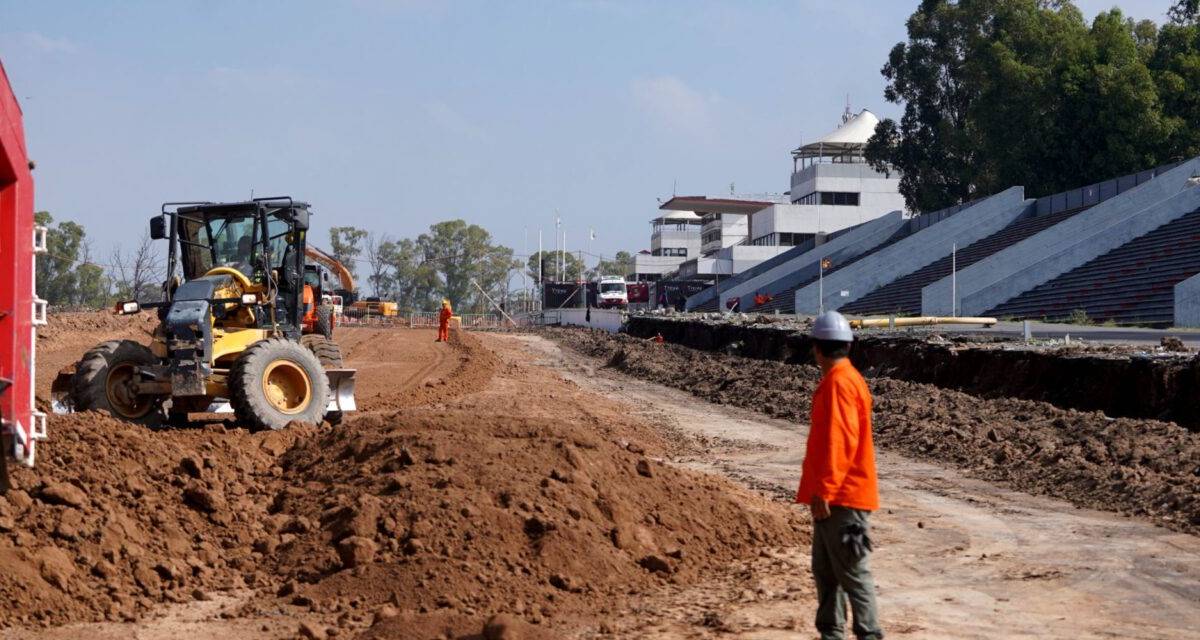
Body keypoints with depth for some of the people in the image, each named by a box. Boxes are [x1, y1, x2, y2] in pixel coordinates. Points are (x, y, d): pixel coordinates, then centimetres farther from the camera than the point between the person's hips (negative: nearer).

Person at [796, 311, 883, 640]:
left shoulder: (839, 382, -16)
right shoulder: (839, 379, 15)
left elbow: (839, 442, -22)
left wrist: (823, 492, -23)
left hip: (841, 498, -10)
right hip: (835, 497, 10)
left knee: (851, 572, -7)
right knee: (825, 570, 14)